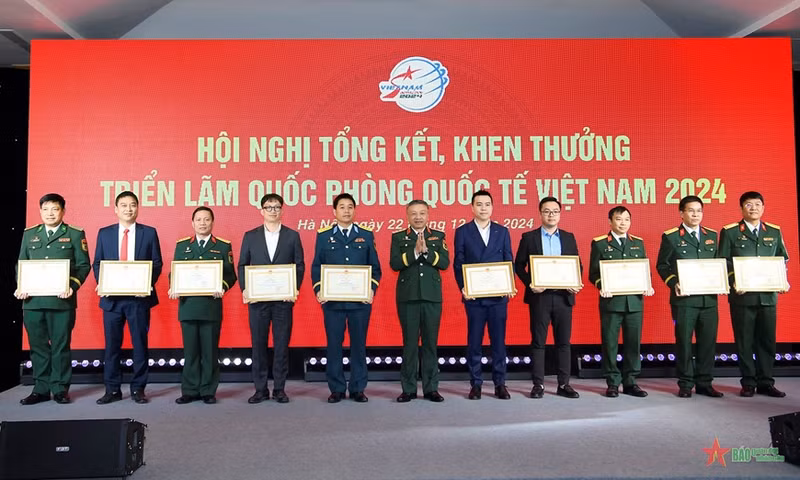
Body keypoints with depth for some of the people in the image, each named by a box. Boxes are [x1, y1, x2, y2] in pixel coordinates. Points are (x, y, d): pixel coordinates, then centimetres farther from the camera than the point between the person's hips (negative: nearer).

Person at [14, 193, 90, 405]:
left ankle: (60, 389, 11)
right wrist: (21, 287, 0)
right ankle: (40, 389, 17)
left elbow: (83, 265, 1)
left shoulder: (75, 234, 5)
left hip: (62, 300, -3)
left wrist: (73, 286, -13)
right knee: (38, 346, 8)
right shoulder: (29, 234, 15)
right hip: (33, 300, 3)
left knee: (61, 346, 2)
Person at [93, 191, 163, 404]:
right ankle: (112, 390, 15)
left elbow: (157, 263, 3)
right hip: (112, 298, 2)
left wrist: (149, 283, -12)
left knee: (140, 343, 4)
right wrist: (102, 284, -8)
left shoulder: (149, 232, 5)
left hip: (139, 297, -1)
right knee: (111, 344, 5)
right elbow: (97, 263, 9)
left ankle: (138, 389, 13)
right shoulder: (104, 233, 10)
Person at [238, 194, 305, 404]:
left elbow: (299, 265, 4)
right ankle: (260, 389, 14)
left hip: (283, 299, -1)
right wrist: (244, 289, -6)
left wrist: (294, 289, -8)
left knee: (282, 344, 3)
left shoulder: (292, 236, 6)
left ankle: (279, 388, 13)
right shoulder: (250, 236, 8)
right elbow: (242, 265, 7)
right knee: (258, 344, 5)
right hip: (257, 299, 1)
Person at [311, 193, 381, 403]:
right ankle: (336, 389, 14)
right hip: (332, 299, 0)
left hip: (360, 299, 0)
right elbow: (316, 266, 7)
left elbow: (375, 266, 8)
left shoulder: (366, 235, 8)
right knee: (334, 344, 3)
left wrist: (372, 289, -5)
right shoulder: (324, 235, 8)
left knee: (359, 344, 5)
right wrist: (318, 290, -6)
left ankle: (358, 389, 15)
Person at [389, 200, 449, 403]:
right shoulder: (398, 237, 8)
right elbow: (394, 264, -6)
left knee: (431, 342, 5)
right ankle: (409, 389, 11)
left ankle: (431, 388, 13)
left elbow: (445, 263, -2)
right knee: (410, 343, 3)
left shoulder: (438, 236, 10)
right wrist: (414, 251, -16)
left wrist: (426, 251, -14)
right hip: (408, 297, -1)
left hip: (432, 297, 1)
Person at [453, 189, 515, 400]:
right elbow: (458, 264, 2)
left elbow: (509, 262, 8)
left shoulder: (502, 231, 10)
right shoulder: (462, 231, 5)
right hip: (474, 296, -1)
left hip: (499, 295, 1)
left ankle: (500, 384, 14)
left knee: (498, 340, 5)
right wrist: (463, 288, -10)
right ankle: (475, 384, 13)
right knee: (474, 341, 4)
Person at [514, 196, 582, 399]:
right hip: (539, 296, -2)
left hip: (563, 296, 2)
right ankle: (538, 384, 9)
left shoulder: (569, 237, 10)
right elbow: (519, 265, 2)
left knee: (563, 342, 6)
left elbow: (577, 265, 11)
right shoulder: (529, 237, 3)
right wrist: (529, 283, -12)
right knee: (538, 342, 3)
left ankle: (564, 384, 14)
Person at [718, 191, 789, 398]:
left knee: (767, 339, 7)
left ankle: (765, 382, 16)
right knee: (744, 340, 3)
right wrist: (733, 281, -15)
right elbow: (723, 261, -1)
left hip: (768, 295, 3)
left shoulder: (774, 232, 12)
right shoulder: (730, 232, 2)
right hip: (742, 296, -3)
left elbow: (783, 259, 15)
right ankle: (748, 383, 12)